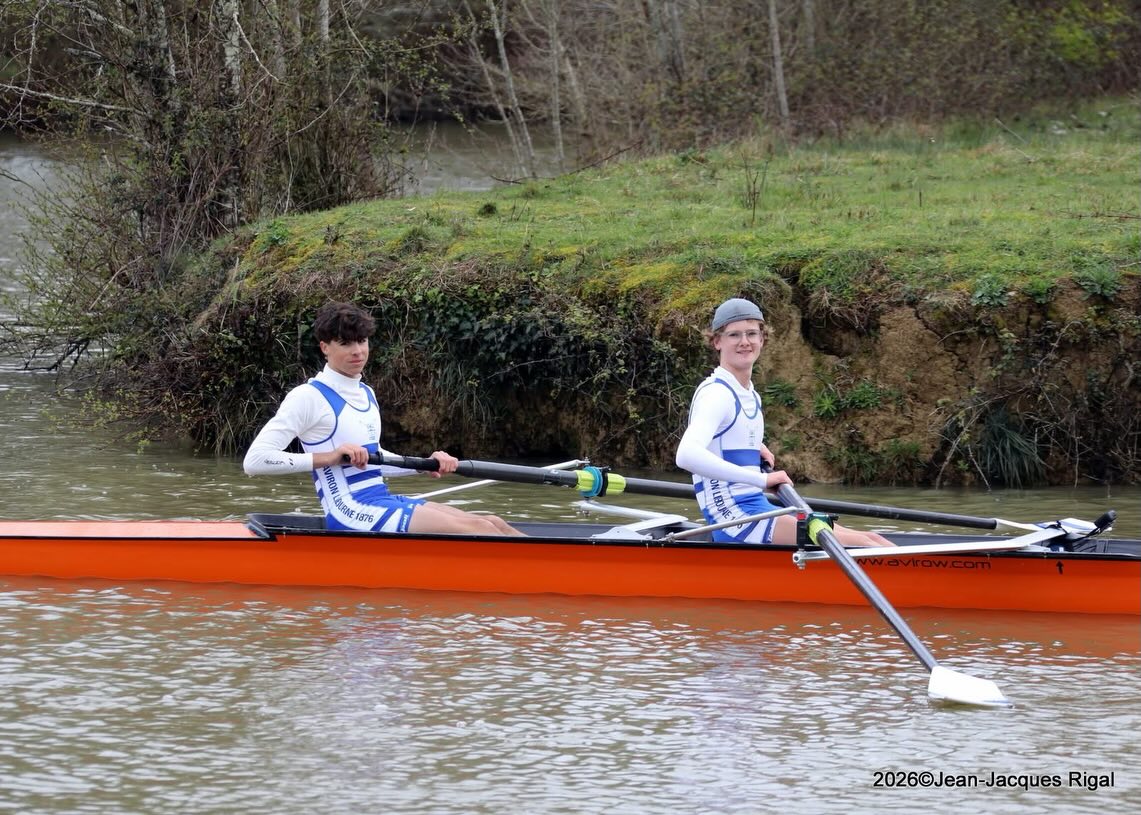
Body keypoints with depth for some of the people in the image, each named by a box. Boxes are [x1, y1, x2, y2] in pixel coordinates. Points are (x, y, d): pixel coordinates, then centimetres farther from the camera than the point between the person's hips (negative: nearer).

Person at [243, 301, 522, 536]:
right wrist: (327, 457, -22)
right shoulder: (309, 397, -7)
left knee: (493, 525, -5)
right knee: (477, 531, -20)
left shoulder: (366, 394, 19)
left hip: (383, 502, 9)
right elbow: (254, 460, -15)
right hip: (351, 514, -9)